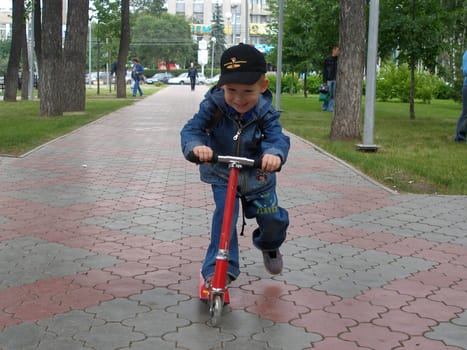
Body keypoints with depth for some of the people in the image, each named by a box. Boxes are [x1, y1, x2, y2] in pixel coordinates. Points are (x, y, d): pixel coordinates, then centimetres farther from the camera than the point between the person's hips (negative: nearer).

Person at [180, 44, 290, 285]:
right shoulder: (213, 106, -22)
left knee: (273, 220, 9)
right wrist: (196, 146, -52)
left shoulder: (265, 113, -21)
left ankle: (269, 245, 45)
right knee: (225, 214, -22)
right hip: (222, 175, -1)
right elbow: (191, 129, -27)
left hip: (258, 176, 1)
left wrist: (275, 153, -59)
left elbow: (277, 138, -34)